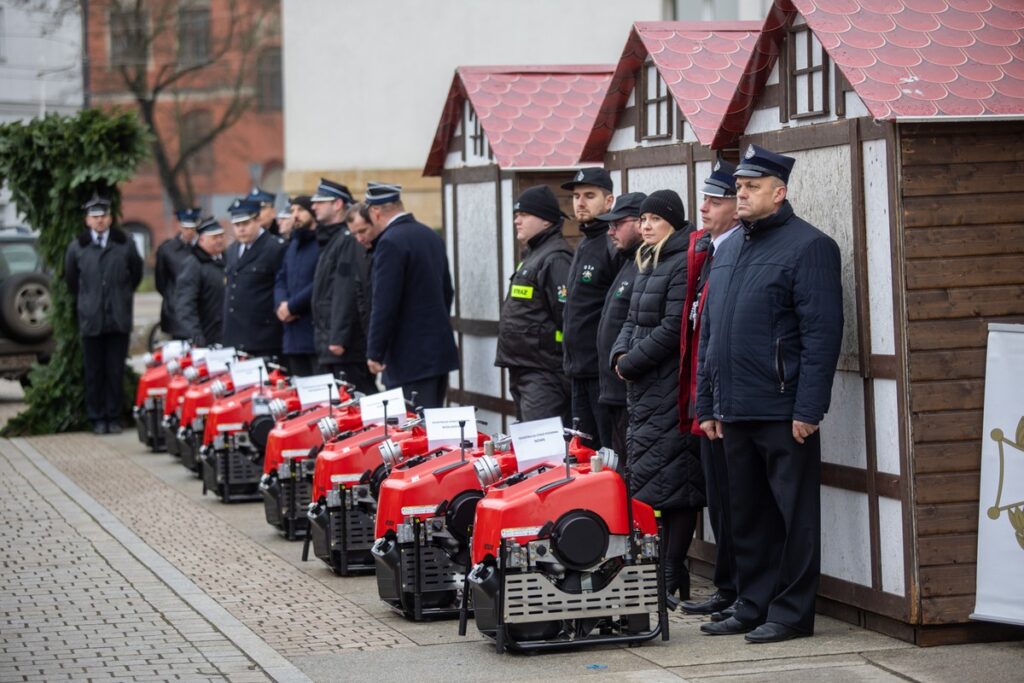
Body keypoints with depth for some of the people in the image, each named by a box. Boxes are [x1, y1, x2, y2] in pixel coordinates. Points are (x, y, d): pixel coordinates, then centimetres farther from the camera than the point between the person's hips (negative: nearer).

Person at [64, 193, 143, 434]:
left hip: (119, 319, 0)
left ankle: (114, 417, 9)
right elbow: (71, 280, 18)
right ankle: (97, 418, 8)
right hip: (90, 319, 0)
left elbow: (136, 274, 17)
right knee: (94, 371, 2)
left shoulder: (126, 244, 5)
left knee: (116, 371, 1)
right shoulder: (77, 247, 5)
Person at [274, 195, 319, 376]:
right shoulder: (292, 244, 21)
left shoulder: (323, 242, -9)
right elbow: (280, 279, 18)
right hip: (294, 334, 8)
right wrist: (281, 304, -2)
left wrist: (292, 306, -13)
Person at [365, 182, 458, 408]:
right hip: (441, 348, 9)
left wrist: (374, 353, -11)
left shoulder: (391, 242, -14)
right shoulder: (432, 236, 13)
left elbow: (385, 303, -17)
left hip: (411, 357, -9)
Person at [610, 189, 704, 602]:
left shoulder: (685, 264, -12)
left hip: (671, 387, -10)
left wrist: (632, 364, -12)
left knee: (668, 480, -7)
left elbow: (673, 329, -18)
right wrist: (620, 354, 3)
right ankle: (656, 571, 16)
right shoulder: (647, 264, 17)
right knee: (643, 475, 11)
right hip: (644, 389, 10)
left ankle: (671, 579, -4)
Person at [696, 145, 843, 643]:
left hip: (783, 411, -7)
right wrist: (707, 405, 15)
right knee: (747, 516, 13)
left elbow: (822, 334, -13)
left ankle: (791, 612, 7)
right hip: (735, 412, 8)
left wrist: (808, 410, -18)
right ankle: (753, 606, 21)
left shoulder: (808, 247, -7)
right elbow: (708, 332, 20)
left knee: (793, 515, 0)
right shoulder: (727, 250, 17)